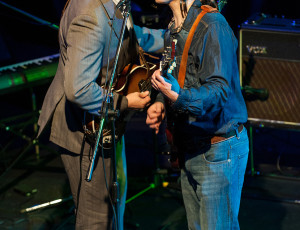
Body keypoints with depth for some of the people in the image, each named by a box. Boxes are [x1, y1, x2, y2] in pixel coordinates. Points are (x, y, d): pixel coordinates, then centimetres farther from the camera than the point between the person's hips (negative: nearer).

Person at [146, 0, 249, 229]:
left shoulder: (212, 26, -19)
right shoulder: (173, 30, 9)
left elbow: (219, 90, -26)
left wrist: (178, 97, -41)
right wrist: (162, 105, 1)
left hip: (217, 150, -9)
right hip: (190, 149, 9)